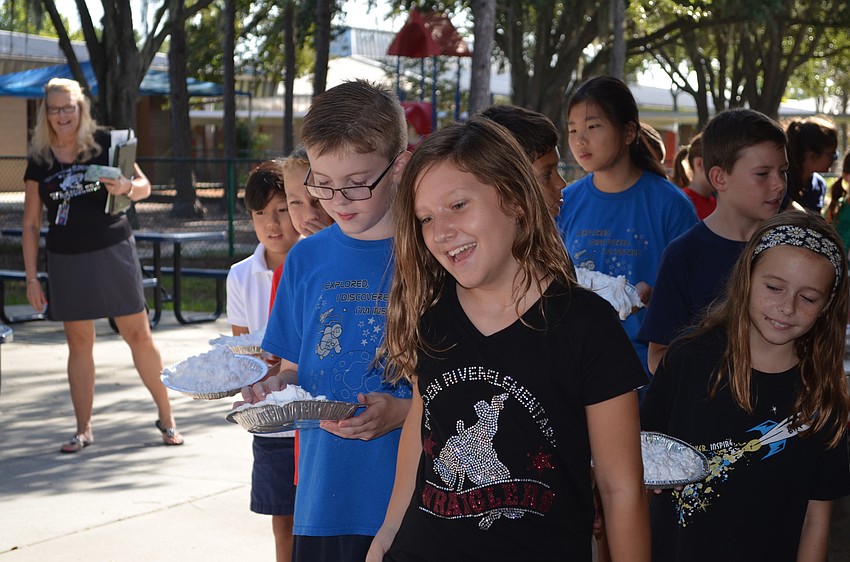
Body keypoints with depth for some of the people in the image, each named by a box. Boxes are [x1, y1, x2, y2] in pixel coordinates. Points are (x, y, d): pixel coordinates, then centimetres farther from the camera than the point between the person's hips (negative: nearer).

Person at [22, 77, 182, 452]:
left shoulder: (104, 143, -2)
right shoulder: (40, 160, 3)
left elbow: (144, 186, 3)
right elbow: (31, 223, 6)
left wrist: (125, 187, -21)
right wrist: (31, 278, 3)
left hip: (113, 251, -2)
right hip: (66, 260, 2)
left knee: (138, 334, 1)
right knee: (79, 344, 8)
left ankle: (166, 417, 14)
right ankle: (83, 430, 17)